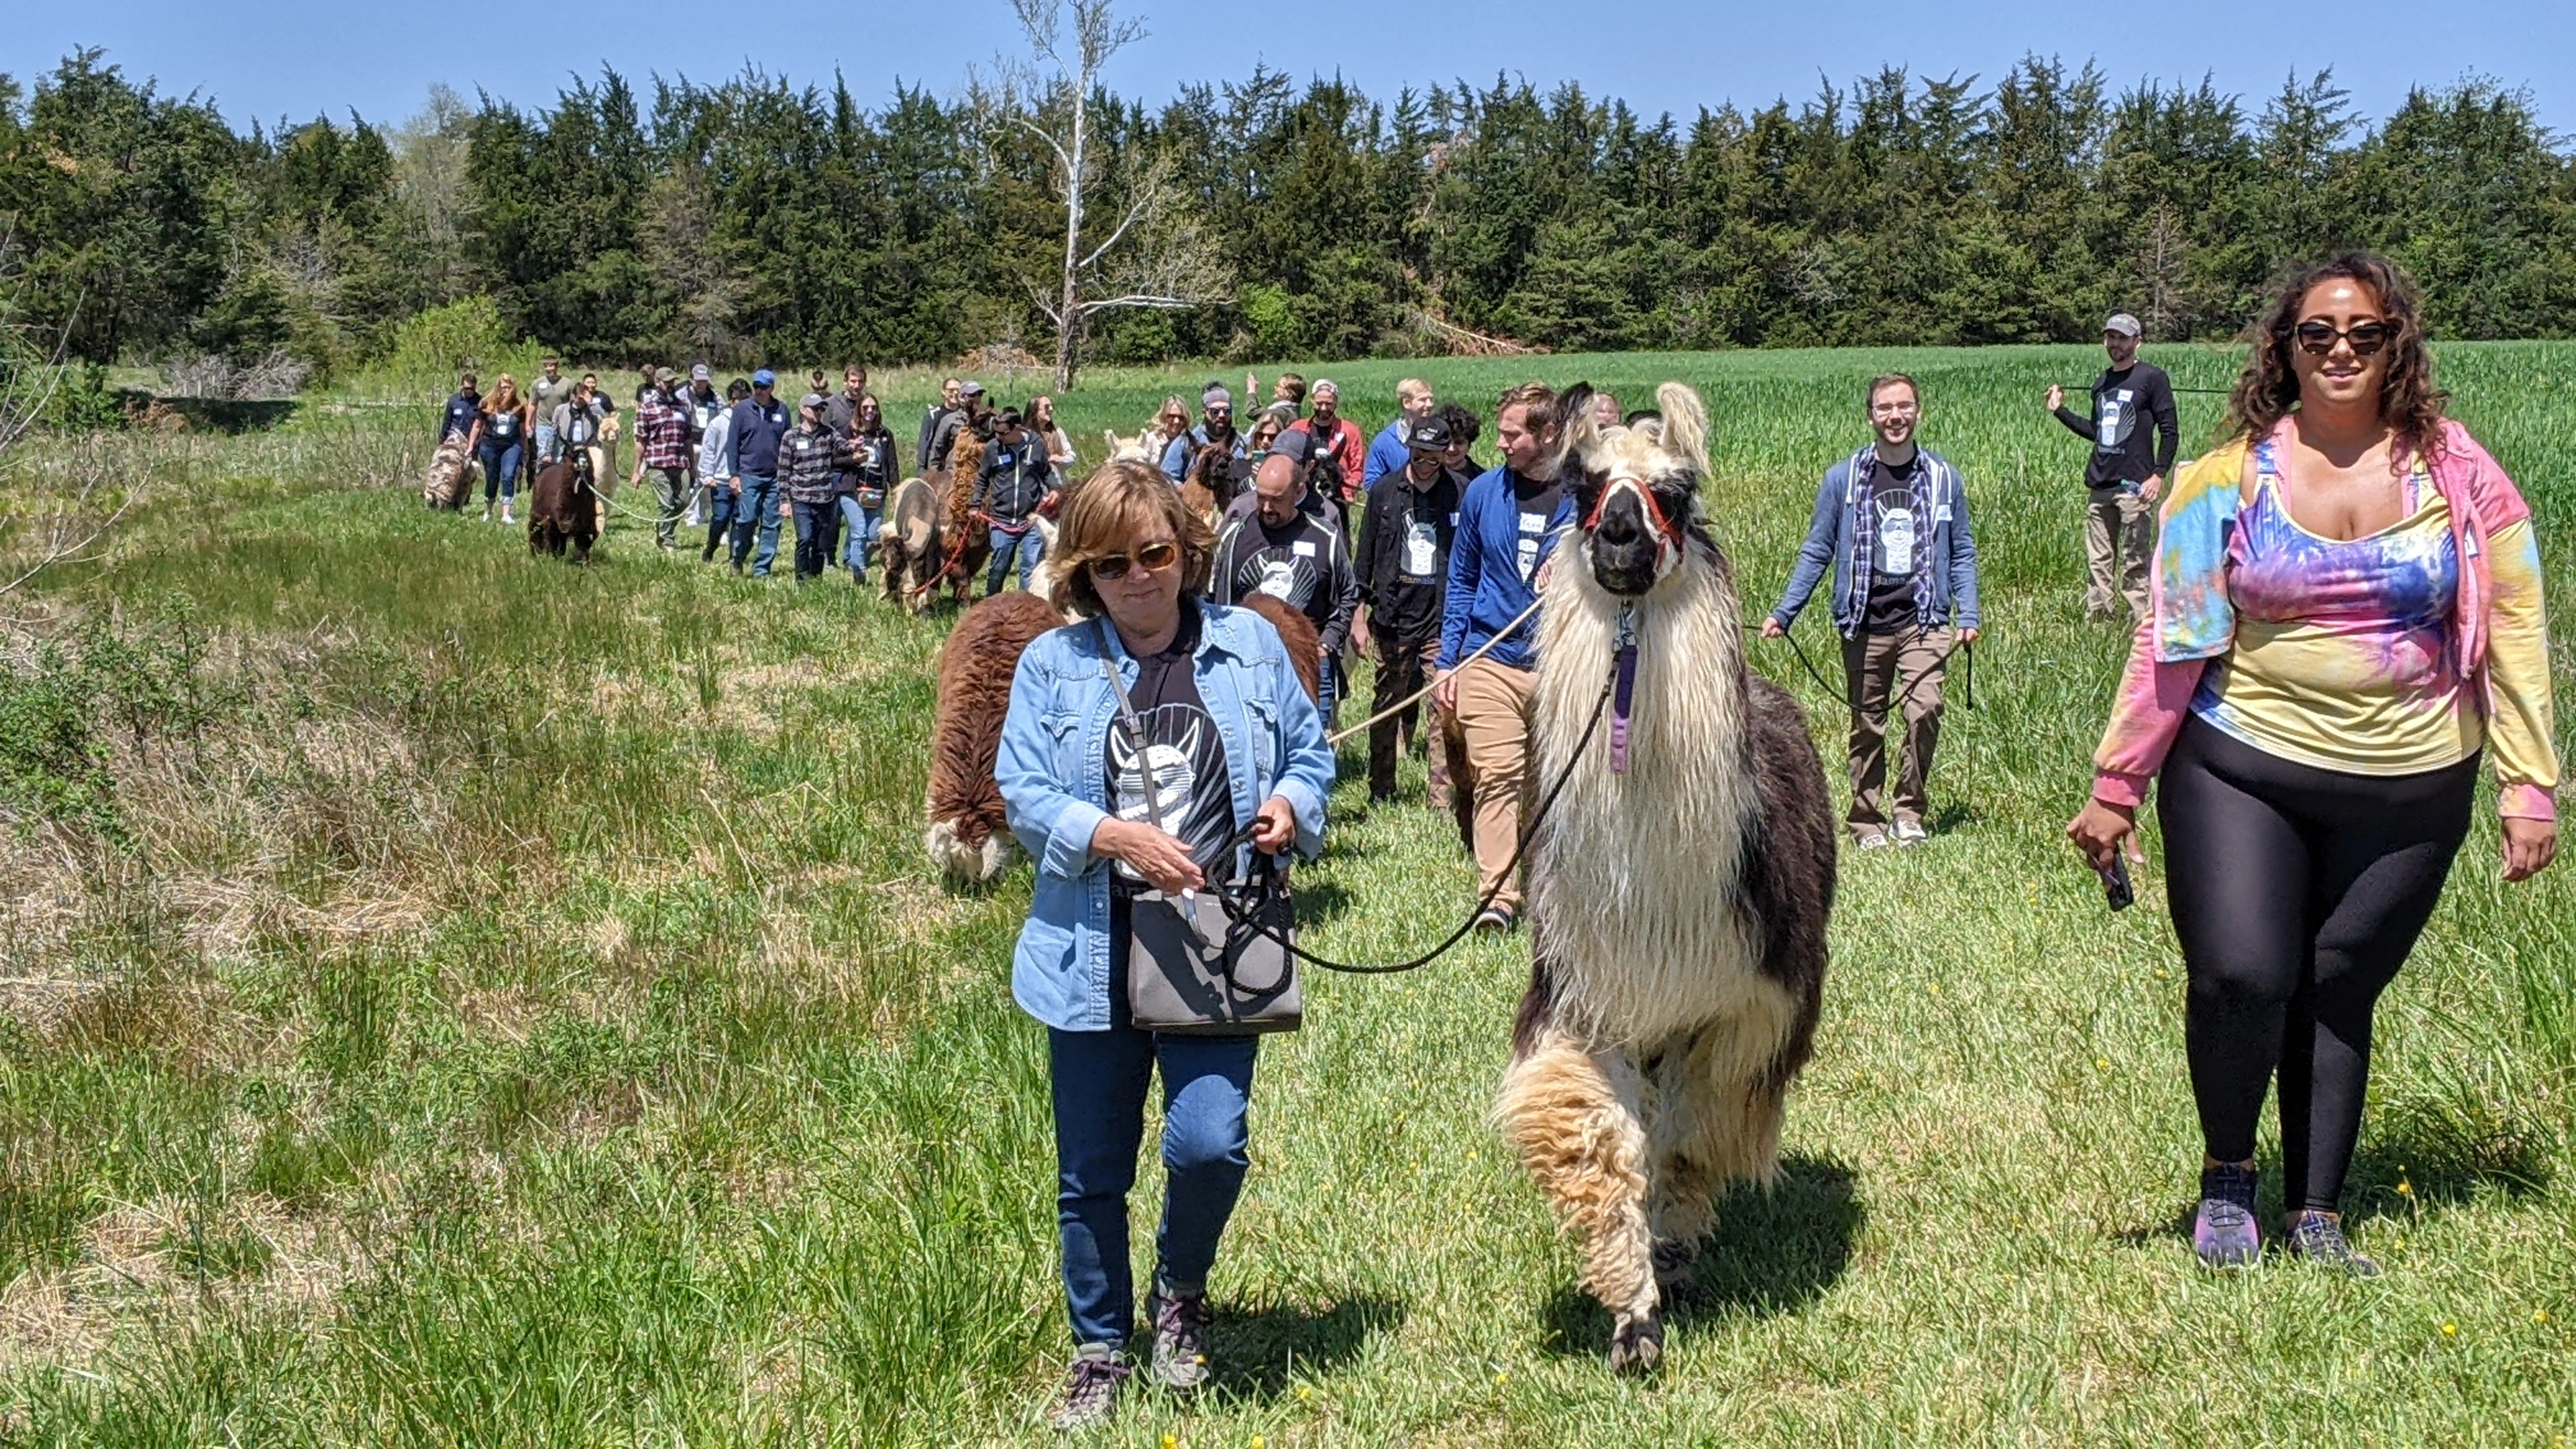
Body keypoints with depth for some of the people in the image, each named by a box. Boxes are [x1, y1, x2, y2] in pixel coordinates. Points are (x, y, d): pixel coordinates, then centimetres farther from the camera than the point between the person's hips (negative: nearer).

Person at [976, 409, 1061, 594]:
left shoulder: (1037, 446, -1)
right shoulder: (992, 449, 0)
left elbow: (1047, 471, 14)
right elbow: (982, 479, 13)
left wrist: (1053, 488, -4)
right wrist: (975, 504, 6)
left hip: (1031, 520, -1)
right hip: (1001, 521, 1)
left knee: (1032, 567, 0)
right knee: (998, 567, 8)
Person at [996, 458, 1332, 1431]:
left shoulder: (1250, 645, 6)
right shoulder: (1053, 665, 2)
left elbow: (1308, 752, 13)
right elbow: (1023, 793, -4)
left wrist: (1292, 804, -9)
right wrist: (1119, 838, -19)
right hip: (1095, 951, 1)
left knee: (1209, 1143, -15)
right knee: (1091, 1171, 9)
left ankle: (1179, 1296, 18)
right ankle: (1099, 1351, 31)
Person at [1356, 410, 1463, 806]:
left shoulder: (1462, 492, 1)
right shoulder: (1385, 491, 5)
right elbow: (1366, 554, 10)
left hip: (1445, 615, -2)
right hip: (1393, 613, 2)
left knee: (1446, 707, -4)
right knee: (1387, 706, 9)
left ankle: (1442, 797, 1)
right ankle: (1380, 791, 19)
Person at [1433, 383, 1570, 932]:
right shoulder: (1483, 492, 7)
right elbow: (1461, 581, 14)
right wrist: (1447, 662, 9)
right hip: (1490, 660, 1)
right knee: (1496, 777, -10)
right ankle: (1498, 897, -12)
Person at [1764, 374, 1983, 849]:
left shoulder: (1943, 478, 6)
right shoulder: (1842, 479, 4)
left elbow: (1962, 553, 12)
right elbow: (1816, 553, 7)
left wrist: (1968, 615, 1)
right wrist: (1783, 614, 1)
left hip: (1924, 621, -1)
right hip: (1864, 625, 1)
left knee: (1924, 710, -18)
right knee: (1867, 726, 7)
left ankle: (1910, 809, 0)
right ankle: (1867, 821, 20)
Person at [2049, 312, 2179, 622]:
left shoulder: (2152, 378, -1)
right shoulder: (2101, 383, 18)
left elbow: (2169, 431, -4)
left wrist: (2159, 474, -14)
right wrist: (2060, 411, 19)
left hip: (2134, 484, -6)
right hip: (2099, 485, 6)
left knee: (2135, 562, -4)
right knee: (2097, 561, 6)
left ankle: (2139, 623, -1)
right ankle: (2096, 619, 9)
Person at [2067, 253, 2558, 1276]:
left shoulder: (2458, 474, 1)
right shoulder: (2232, 479, -1)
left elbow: (2516, 635, 3)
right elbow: (2167, 640, 1)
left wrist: (2529, 788, -1)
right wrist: (2117, 783, 0)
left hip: (2409, 788, 1)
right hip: (2242, 771, -1)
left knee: (2338, 995, 6)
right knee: (2240, 974, -15)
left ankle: (2316, 1217, 21)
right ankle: (2227, 1173, 11)